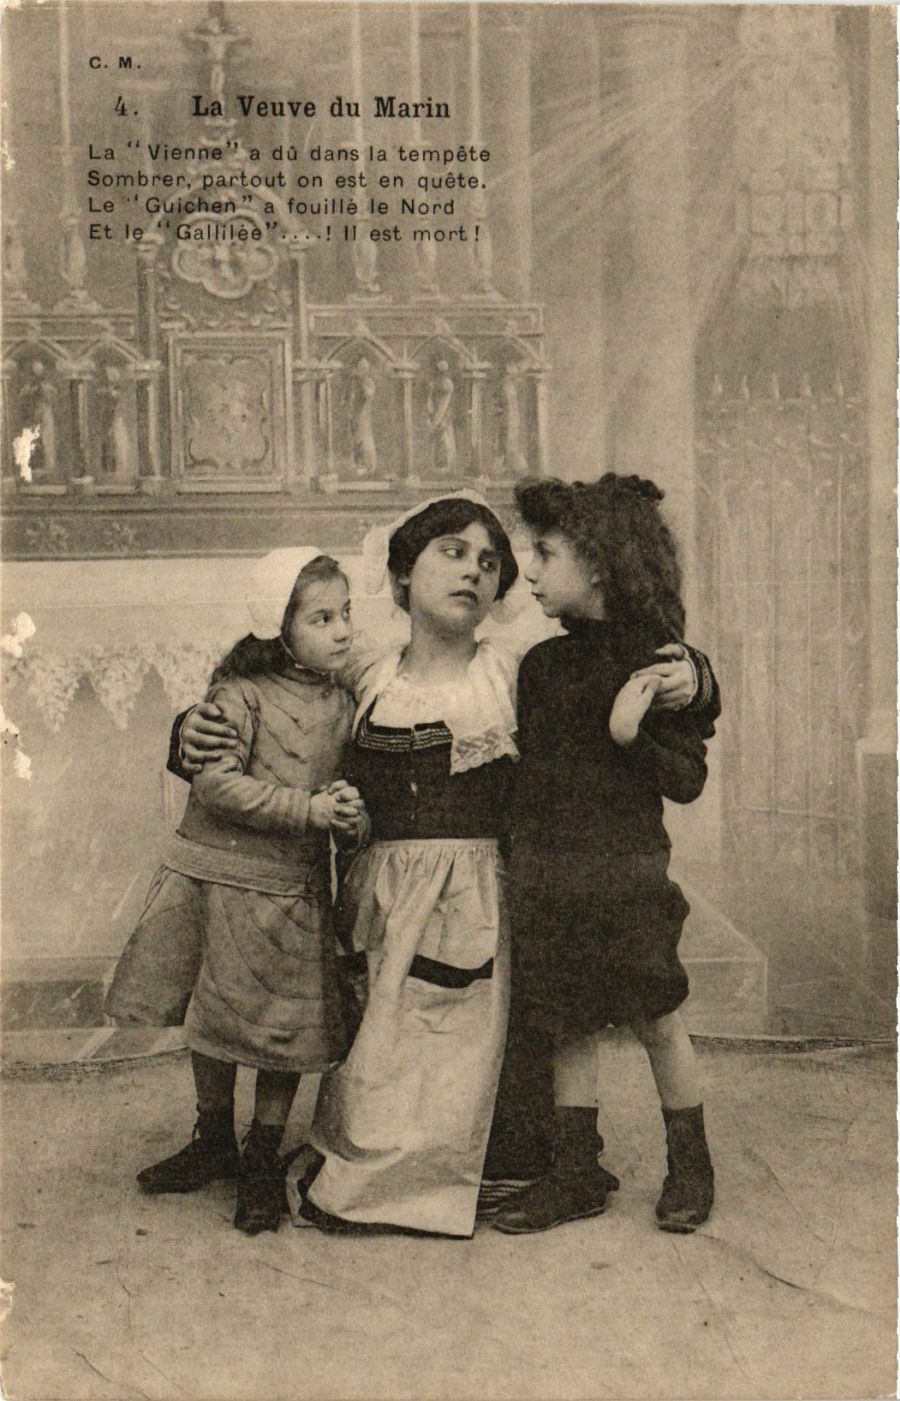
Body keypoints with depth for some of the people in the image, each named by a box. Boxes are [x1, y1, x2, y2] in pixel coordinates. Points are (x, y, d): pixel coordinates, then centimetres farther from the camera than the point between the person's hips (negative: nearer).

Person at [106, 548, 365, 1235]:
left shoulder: (344, 705, 3)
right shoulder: (240, 694, -10)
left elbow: (353, 790, 10)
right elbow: (217, 780, -19)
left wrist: (352, 813, -14)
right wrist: (307, 809, -23)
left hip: (291, 888, 2)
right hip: (214, 876, -2)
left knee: (286, 1029, 5)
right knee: (213, 1020, 14)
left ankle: (263, 1158, 25)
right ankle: (215, 1140, 36)